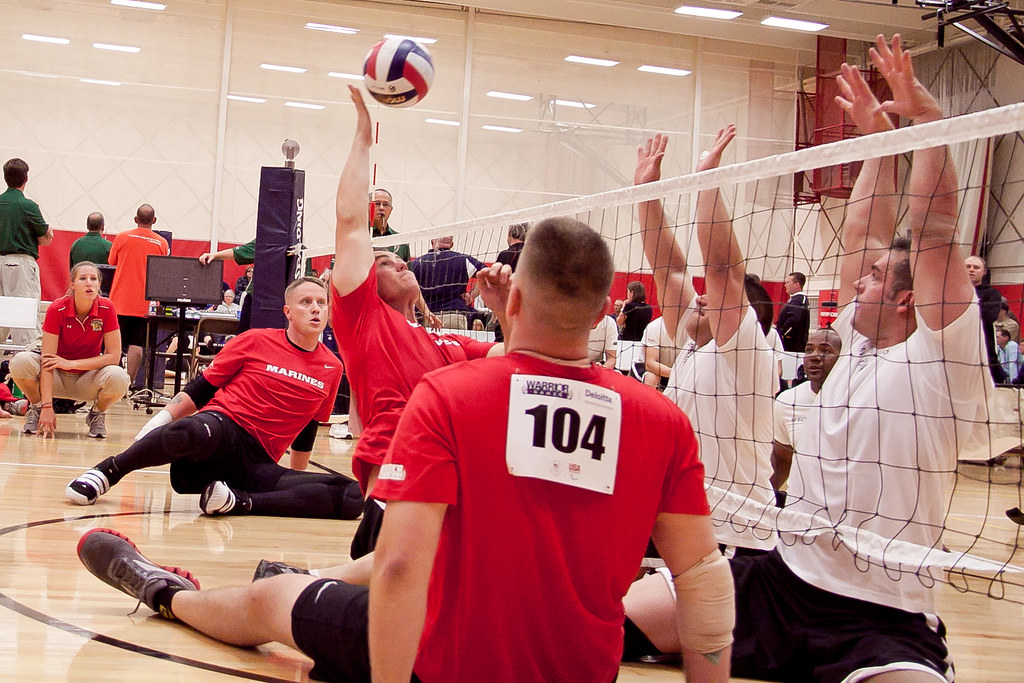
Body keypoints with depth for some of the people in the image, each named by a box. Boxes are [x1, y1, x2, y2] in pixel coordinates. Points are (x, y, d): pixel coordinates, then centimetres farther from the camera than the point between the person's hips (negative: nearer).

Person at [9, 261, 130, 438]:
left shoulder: (106, 308, -14)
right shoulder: (57, 309, -18)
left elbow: (114, 356, -14)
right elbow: (48, 360, -22)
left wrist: (71, 363, -22)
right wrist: (47, 406, -31)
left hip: (88, 378, 0)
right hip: (57, 378, 0)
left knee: (118, 377, -33)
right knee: (21, 362, -30)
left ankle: (97, 413, 1)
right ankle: (36, 409, 0)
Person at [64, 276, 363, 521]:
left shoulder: (332, 368, 14)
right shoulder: (255, 341, 5)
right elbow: (201, 388, 9)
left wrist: (297, 484, 30)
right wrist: (161, 419, -5)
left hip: (258, 464, 3)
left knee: (352, 496, -24)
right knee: (189, 431, -44)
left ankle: (239, 501, -30)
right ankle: (105, 473, -16)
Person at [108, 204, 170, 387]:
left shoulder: (122, 238, -1)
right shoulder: (162, 243, 1)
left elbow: (111, 262, 13)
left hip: (119, 301, 0)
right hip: (143, 303, 0)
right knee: (136, 344, 1)